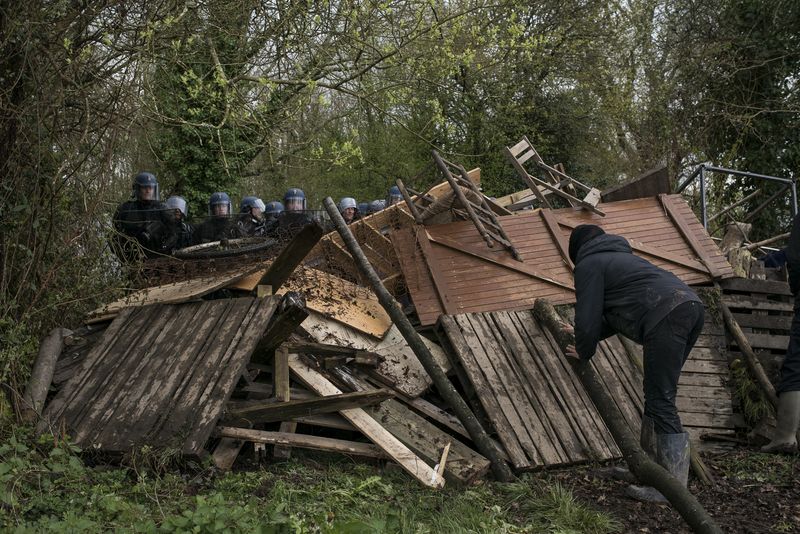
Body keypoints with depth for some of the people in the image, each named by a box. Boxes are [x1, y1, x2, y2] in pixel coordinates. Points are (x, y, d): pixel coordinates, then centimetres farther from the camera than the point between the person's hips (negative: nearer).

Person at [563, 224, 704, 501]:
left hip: (666, 315, -10)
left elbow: (588, 315, 3)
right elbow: (615, 314, 42)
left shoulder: (589, 264, 9)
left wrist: (584, 351, 20)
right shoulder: (619, 257, 36)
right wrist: (585, 335, 51)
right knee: (657, 394, 18)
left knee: (660, 400, -8)